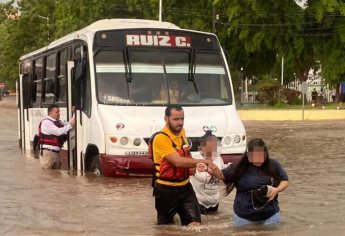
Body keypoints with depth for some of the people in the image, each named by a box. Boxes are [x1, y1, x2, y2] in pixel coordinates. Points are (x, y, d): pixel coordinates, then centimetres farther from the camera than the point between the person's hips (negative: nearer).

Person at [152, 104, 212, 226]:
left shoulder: (182, 132, 5)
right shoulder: (160, 138, -21)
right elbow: (178, 161, -29)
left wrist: (192, 167, 4)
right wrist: (203, 162, -28)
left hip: (185, 186, 6)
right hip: (166, 189, -6)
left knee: (195, 224, -3)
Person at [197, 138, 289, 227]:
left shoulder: (273, 165, -6)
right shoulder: (240, 167, -10)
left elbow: (285, 180, 4)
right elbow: (221, 175, -17)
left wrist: (277, 189, -18)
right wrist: (208, 169, -37)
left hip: (270, 216, 1)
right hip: (244, 218, -1)